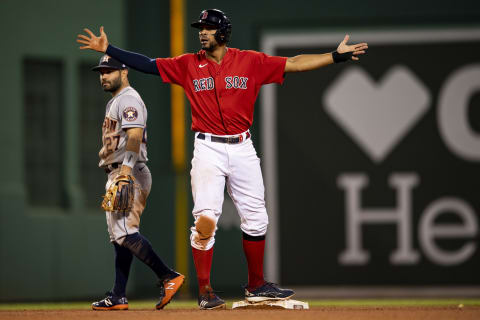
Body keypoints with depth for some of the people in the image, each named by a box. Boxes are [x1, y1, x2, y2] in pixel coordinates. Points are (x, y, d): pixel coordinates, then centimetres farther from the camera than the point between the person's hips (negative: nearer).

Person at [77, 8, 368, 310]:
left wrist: (337, 56, -5)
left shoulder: (251, 62, 3)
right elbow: (148, 64, 3)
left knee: (255, 218, 6)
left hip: (243, 149, 2)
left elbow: (294, 64, 1)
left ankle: (256, 286, 19)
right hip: (208, 149, -2)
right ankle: (205, 291, -3)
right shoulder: (188, 65, 4)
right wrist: (108, 49, -4)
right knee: (205, 219, -8)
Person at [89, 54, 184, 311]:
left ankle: (168, 277, -25)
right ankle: (118, 297, 9)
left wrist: (126, 169, -35)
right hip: (117, 174, 11)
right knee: (119, 235, 9)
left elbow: (135, 136, -23)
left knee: (124, 231, -22)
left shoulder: (129, 99, -8)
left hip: (131, 174, -11)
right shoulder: (114, 102, 24)